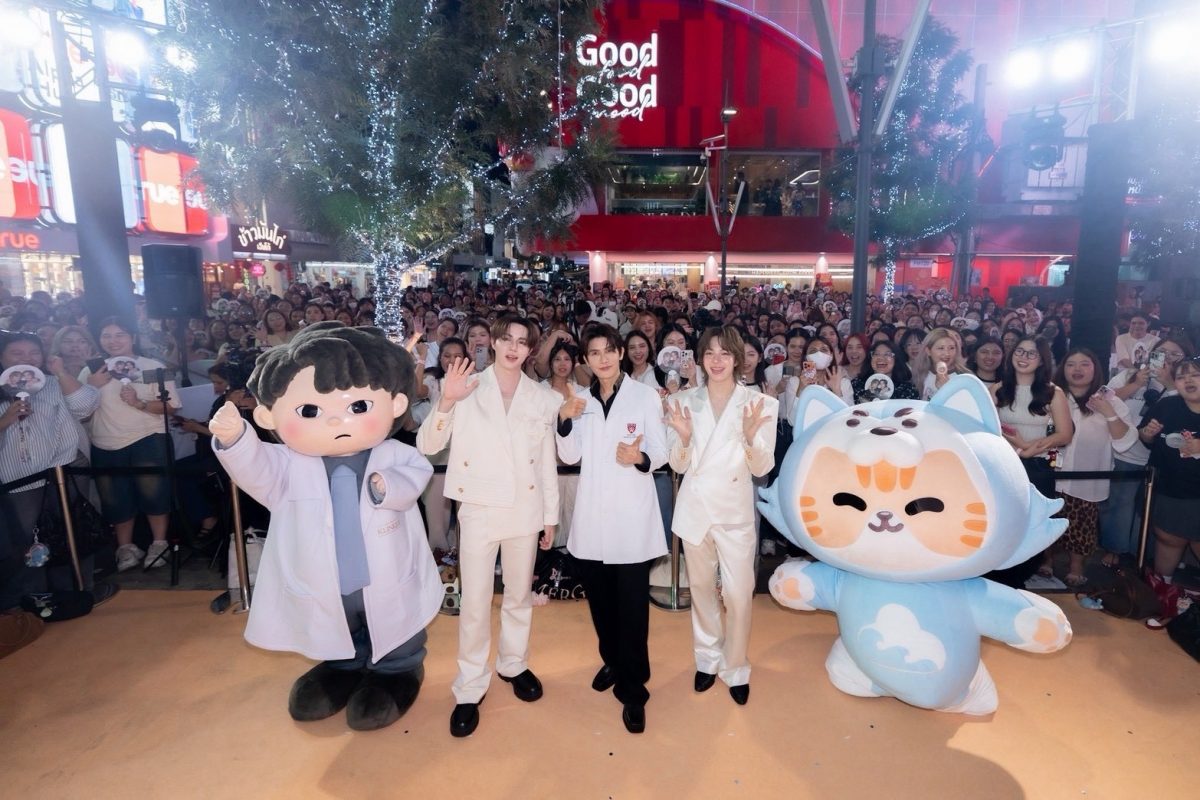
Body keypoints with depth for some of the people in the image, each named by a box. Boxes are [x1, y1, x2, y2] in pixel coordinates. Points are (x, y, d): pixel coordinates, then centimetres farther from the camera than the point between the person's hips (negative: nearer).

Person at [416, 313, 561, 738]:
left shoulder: (544, 397, 2)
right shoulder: (466, 388, -4)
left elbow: (547, 461, 5)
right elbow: (427, 446, -8)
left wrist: (551, 515, 7)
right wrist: (445, 403, -24)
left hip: (525, 510, 2)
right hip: (479, 509, -2)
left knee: (520, 596, 18)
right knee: (474, 604, 5)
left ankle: (513, 664, 39)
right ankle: (470, 688, 23)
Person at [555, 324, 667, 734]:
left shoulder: (645, 396, -4)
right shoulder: (580, 398, 7)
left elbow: (660, 453, -3)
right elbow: (570, 457, 2)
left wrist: (639, 458, -24)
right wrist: (566, 420, -14)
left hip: (632, 514, -3)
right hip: (592, 513, 4)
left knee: (632, 604, -1)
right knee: (599, 598, 15)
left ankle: (633, 690, 14)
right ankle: (612, 661, 39)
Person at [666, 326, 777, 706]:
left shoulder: (760, 404, -6)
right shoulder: (685, 401, -1)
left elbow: (762, 468, -5)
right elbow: (678, 466, 0)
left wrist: (751, 436, -24)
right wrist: (684, 438, -20)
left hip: (736, 511, -2)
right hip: (695, 508, 2)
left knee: (739, 594, 1)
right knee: (702, 588, 16)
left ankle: (735, 669, 25)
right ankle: (707, 659, 36)